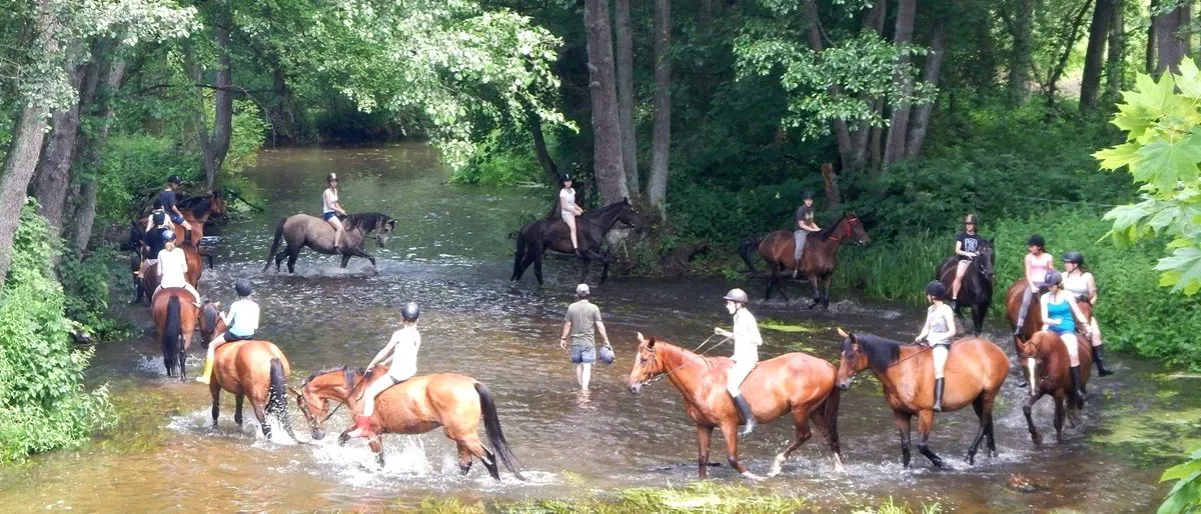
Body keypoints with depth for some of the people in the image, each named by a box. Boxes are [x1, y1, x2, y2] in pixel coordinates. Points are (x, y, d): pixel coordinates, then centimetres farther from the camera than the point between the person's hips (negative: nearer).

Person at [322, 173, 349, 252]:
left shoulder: (335, 191, 11)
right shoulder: (327, 192, -16)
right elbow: (329, 206, -19)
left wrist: (341, 210, 4)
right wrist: (340, 210, -14)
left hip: (334, 213, 10)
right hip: (328, 213, -10)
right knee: (340, 228, -27)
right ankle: (335, 247, -31)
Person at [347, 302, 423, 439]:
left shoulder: (399, 334, -12)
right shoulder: (417, 335, 9)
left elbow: (386, 351, -6)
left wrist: (372, 364, 8)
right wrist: (384, 364, 22)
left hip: (398, 372, -9)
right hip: (411, 370, 9)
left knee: (369, 392, -7)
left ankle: (364, 427, -13)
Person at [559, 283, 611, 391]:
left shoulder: (571, 307, -3)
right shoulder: (594, 308, -9)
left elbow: (567, 325, 3)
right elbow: (600, 326, -9)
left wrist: (563, 338, 15)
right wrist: (606, 340, -1)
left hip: (575, 342, 2)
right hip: (589, 342, -2)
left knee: (578, 365, 17)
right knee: (587, 367, -4)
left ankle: (581, 386, 26)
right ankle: (584, 388, -17)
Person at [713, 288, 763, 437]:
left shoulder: (747, 318, -18)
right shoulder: (738, 317, 10)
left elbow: (758, 341, -20)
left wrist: (742, 332, -28)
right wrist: (724, 333, 14)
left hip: (747, 359, -11)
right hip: (739, 357, 11)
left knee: (731, 386, -24)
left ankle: (750, 420, -19)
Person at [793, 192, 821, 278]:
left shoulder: (811, 209, 9)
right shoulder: (801, 210, -15)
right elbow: (801, 225, -17)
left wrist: (818, 229, 2)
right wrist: (813, 230, -19)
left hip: (810, 231, 9)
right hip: (801, 231, -9)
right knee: (799, 248, -31)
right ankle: (796, 269, -24)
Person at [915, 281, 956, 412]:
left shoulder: (946, 310, -9)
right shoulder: (931, 309, 14)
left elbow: (952, 331, -11)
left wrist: (937, 339, -19)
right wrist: (920, 337, -4)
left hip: (941, 344, -9)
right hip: (929, 343, 9)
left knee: (938, 369, -30)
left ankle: (938, 403, -41)